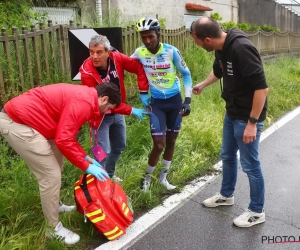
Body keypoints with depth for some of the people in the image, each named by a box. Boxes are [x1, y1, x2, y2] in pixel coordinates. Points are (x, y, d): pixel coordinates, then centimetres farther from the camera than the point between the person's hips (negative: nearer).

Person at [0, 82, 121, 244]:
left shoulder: (82, 97, 12)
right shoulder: (84, 102, -19)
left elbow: (66, 134, 19)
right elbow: (63, 140, -22)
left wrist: (86, 157, 15)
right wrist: (86, 166, -12)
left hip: (23, 118, 11)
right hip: (16, 123, -11)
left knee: (55, 167, 21)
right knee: (51, 175, -6)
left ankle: (54, 205, 40)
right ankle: (54, 228, 10)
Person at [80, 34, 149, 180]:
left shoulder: (116, 58, -18)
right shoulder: (87, 73, -30)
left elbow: (139, 68, -5)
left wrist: (143, 91, -13)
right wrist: (131, 110, -28)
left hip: (118, 113, 6)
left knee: (119, 147, 18)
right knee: (103, 152, -11)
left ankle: (109, 175, 40)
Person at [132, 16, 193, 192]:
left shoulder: (171, 51, -14)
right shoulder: (139, 53, -10)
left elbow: (186, 74, -3)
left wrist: (188, 100, -10)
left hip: (175, 101, 1)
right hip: (156, 103, -1)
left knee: (171, 141, 12)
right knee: (159, 145, -6)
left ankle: (163, 177, 31)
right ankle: (148, 177, 19)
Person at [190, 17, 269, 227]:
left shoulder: (242, 48, -28)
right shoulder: (221, 48, 1)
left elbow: (262, 87, -28)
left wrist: (252, 122, -26)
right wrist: (202, 85, 39)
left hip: (247, 117, -9)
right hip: (232, 113, 9)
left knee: (250, 165, 4)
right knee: (228, 156, 21)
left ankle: (257, 212, 24)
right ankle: (226, 196, 43)